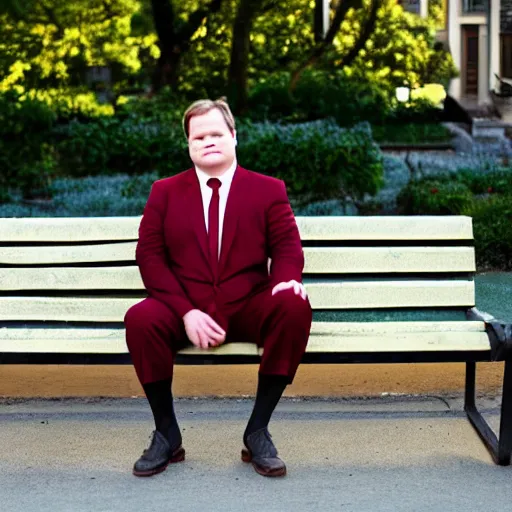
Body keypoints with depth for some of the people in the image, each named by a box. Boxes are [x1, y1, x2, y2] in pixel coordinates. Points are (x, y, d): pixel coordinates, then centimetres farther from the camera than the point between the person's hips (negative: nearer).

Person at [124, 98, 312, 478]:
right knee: (140, 318, -32)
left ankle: (258, 432, -18)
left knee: (295, 308, -31)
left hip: (248, 308, 0)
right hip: (184, 311, 0)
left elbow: (288, 247, 5)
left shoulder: (268, 190, 12)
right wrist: (186, 312, -14)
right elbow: (149, 255, 2)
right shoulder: (164, 191, 12)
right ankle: (167, 434, -11)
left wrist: (288, 278, -22)